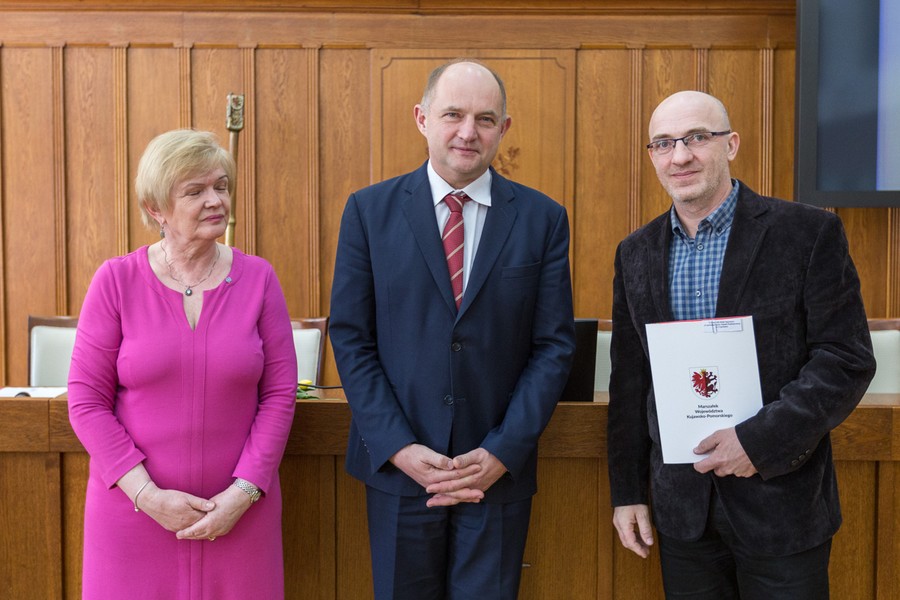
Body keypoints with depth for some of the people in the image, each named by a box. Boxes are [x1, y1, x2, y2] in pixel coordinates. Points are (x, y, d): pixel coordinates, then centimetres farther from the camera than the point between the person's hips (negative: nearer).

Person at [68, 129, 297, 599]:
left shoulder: (258, 278, -1)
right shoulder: (117, 280, -3)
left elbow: (279, 394, -2)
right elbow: (86, 400, -4)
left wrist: (243, 492, -9)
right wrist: (146, 493, -11)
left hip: (238, 513, 1)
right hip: (133, 509, 0)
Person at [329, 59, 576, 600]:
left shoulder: (543, 219, 1)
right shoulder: (370, 210, 0)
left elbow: (555, 346, -1)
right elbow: (350, 337, -2)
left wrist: (501, 453, -10)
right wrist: (400, 448, -11)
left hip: (499, 469, 0)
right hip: (398, 468, 0)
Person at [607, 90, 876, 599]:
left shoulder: (810, 232, -7)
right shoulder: (636, 253, 6)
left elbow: (848, 360, -10)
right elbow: (629, 381, 9)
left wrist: (762, 440, -19)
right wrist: (627, 490, 8)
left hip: (781, 501, -3)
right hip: (682, 508, 4)